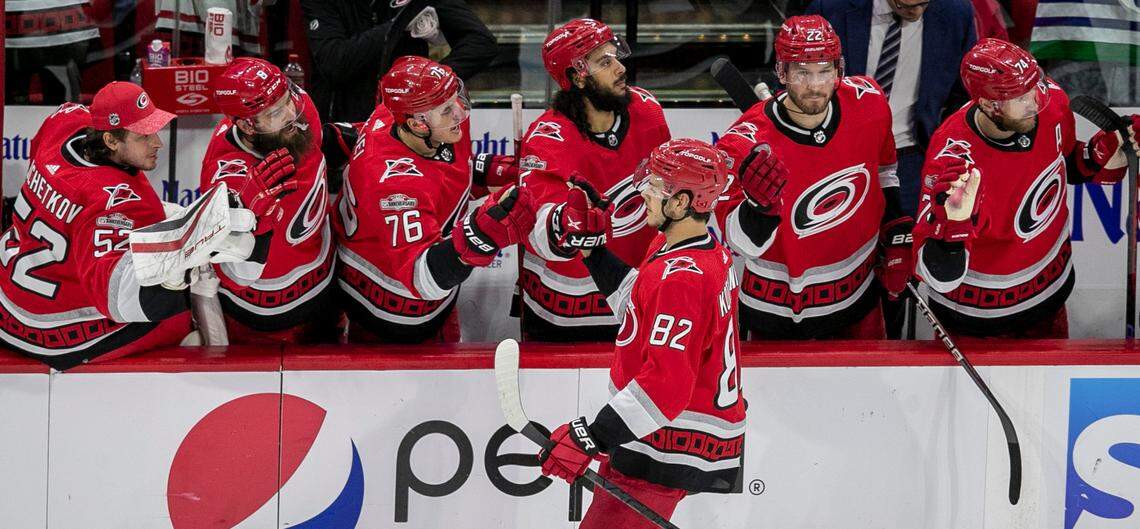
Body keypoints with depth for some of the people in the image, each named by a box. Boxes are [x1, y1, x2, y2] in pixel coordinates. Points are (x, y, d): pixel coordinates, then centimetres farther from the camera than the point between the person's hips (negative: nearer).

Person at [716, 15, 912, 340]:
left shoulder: (867, 102, -14)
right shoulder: (749, 146, -28)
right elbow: (741, 244, -24)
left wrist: (895, 234, 8)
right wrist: (759, 206, -44)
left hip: (857, 292, 4)